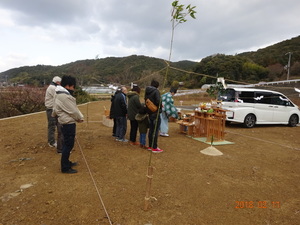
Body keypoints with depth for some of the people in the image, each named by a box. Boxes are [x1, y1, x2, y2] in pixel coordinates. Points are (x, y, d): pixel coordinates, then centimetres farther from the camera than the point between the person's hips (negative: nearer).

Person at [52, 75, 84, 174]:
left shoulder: (62, 94, 13)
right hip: (68, 124, -11)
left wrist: (79, 117, 6)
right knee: (68, 145, -2)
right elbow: (73, 110, -18)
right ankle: (65, 167, 7)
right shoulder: (64, 96, -21)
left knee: (67, 144, 20)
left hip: (67, 123, 11)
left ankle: (66, 162, 35)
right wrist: (80, 118, -4)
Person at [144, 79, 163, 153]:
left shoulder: (147, 91, 11)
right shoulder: (156, 91, -13)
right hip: (155, 113, -8)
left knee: (151, 130, 15)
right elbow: (158, 101, -22)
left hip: (150, 113, 8)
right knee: (155, 130, -2)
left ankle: (150, 146, 23)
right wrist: (160, 107, -3)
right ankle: (154, 148, 2)